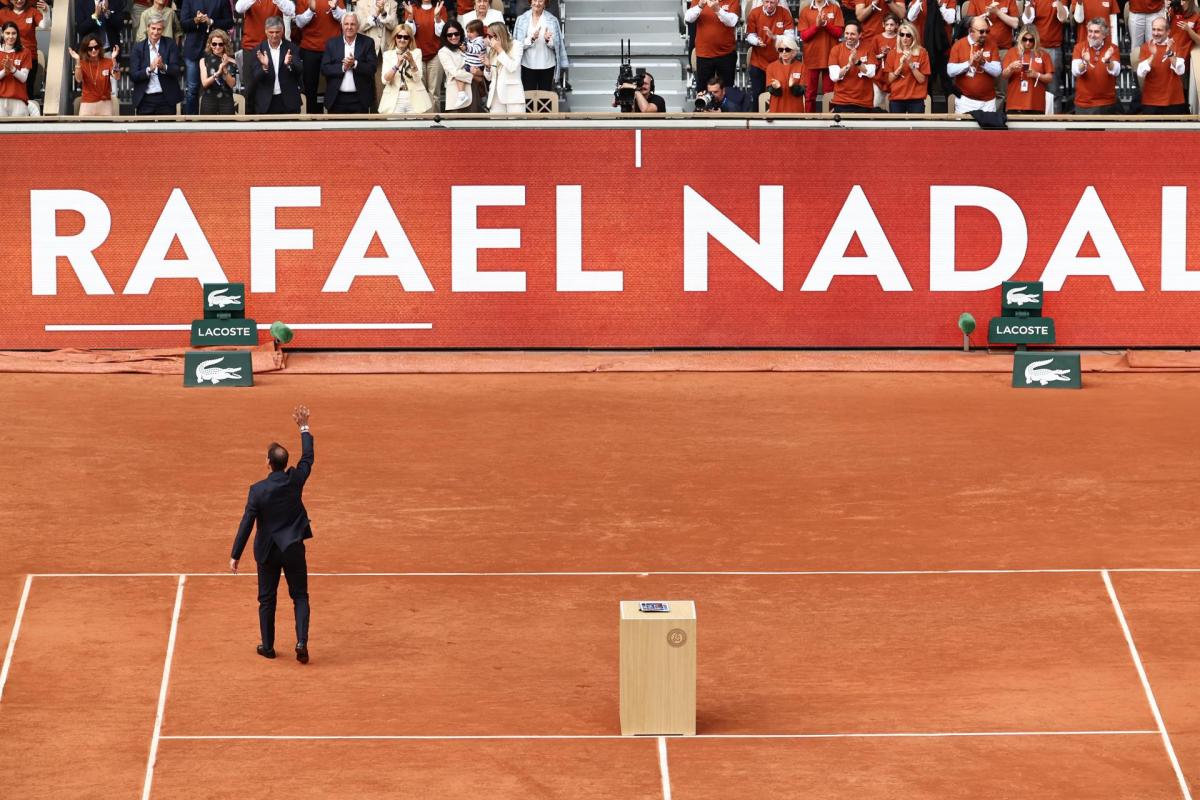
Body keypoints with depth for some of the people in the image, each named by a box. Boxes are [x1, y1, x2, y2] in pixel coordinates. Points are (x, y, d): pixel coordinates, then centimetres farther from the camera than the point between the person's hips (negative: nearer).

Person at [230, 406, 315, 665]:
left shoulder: (258, 490, -15)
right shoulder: (295, 480, -10)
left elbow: (246, 524, -14)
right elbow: (307, 457, 10)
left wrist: (235, 556, -9)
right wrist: (304, 428, 19)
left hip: (267, 551, -1)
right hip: (293, 548, 1)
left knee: (267, 599, 13)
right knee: (300, 596, 8)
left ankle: (267, 646, 20)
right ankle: (301, 641, -9)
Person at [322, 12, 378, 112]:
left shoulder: (367, 43, 3)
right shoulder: (332, 43, 6)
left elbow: (372, 68, -5)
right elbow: (324, 69, -1)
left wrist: (355, 64, -20)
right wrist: (342, 67, -15)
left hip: (360, 99, -1)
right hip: (337, 99, 1)